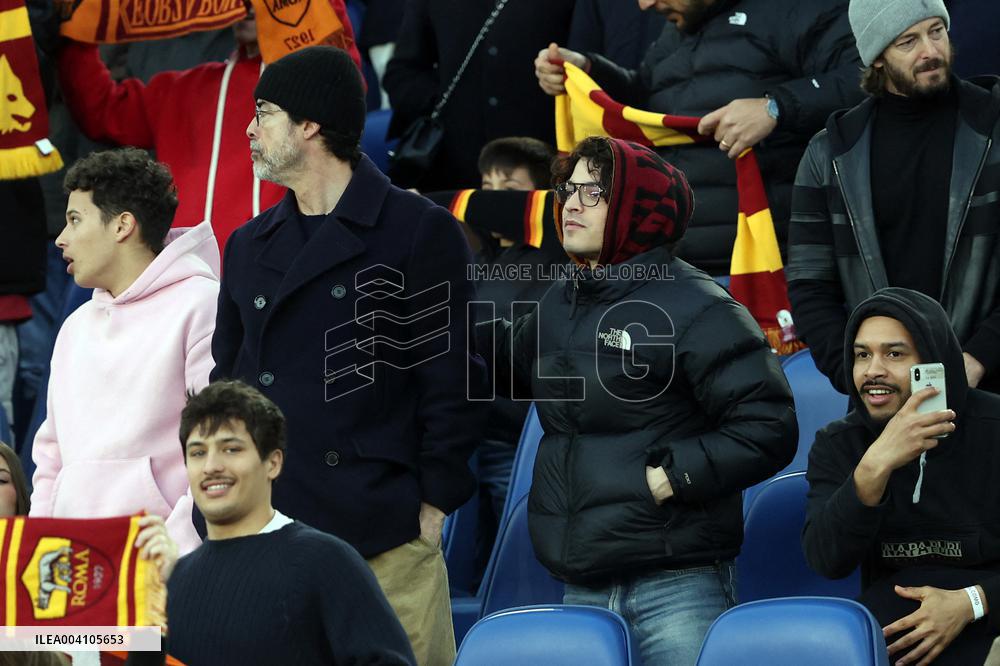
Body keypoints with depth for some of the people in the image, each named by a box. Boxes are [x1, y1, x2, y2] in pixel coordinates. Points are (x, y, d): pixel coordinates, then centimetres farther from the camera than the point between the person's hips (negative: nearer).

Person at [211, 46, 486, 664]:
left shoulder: (421, 232, -1)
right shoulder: (249, 246, 17)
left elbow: (452, 377, -3)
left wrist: (433, 503, -7)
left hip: (386, 539, -5)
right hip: (265, 531, 5)